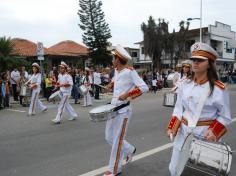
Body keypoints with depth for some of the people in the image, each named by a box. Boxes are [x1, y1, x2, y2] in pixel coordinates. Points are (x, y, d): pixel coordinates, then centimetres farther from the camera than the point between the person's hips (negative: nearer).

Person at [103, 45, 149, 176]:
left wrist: (127, 94, -27)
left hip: (123, 110, -8)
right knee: (109, 137, 14)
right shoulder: (117, 71, 8)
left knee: (117, 140, 1)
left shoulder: (130, 71, -16)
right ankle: (130, 150, 38)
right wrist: (111, 84, 12)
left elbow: (144, 88, -22)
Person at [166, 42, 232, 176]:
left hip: (205, 135, -4)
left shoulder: (219, 89, -12)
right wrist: (172, 127, -3)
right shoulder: (186, 84, 2)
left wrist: (214, 131, -22)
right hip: (184, 132, 4)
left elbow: (225, 117, -6)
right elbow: (178, 109, 7)